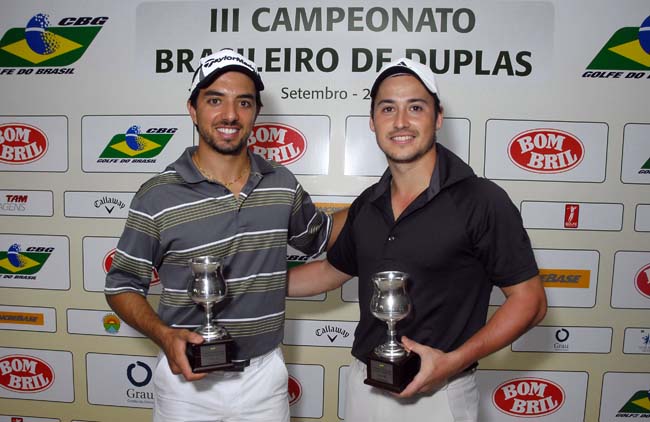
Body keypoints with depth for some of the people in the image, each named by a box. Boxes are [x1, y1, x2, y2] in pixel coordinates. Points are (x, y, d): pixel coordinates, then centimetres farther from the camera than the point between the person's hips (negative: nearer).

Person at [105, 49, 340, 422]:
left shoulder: (283, 184, -2)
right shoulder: (157, 196, -12)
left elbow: (319, 235, 16)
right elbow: (122, 286, -3)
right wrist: (165, 335, -19)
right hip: (188, 376, -2)